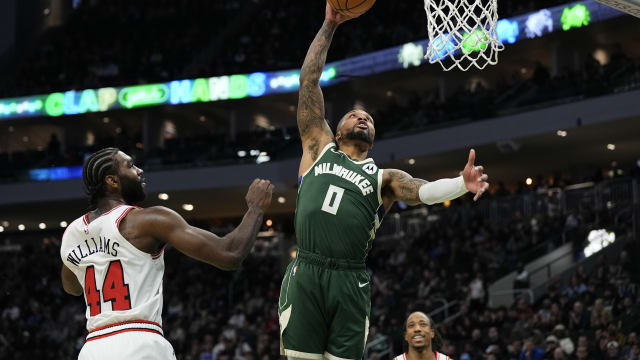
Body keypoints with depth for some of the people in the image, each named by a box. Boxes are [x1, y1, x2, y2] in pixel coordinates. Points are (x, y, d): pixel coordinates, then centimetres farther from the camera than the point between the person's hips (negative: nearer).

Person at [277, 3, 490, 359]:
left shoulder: (384, 177, 17)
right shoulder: (319, 149, 19)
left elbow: (425, 190, -4)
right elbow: (309, 80, 16)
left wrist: (462, 183, -26)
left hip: (350, 282, 1)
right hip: (305, 275, -1)